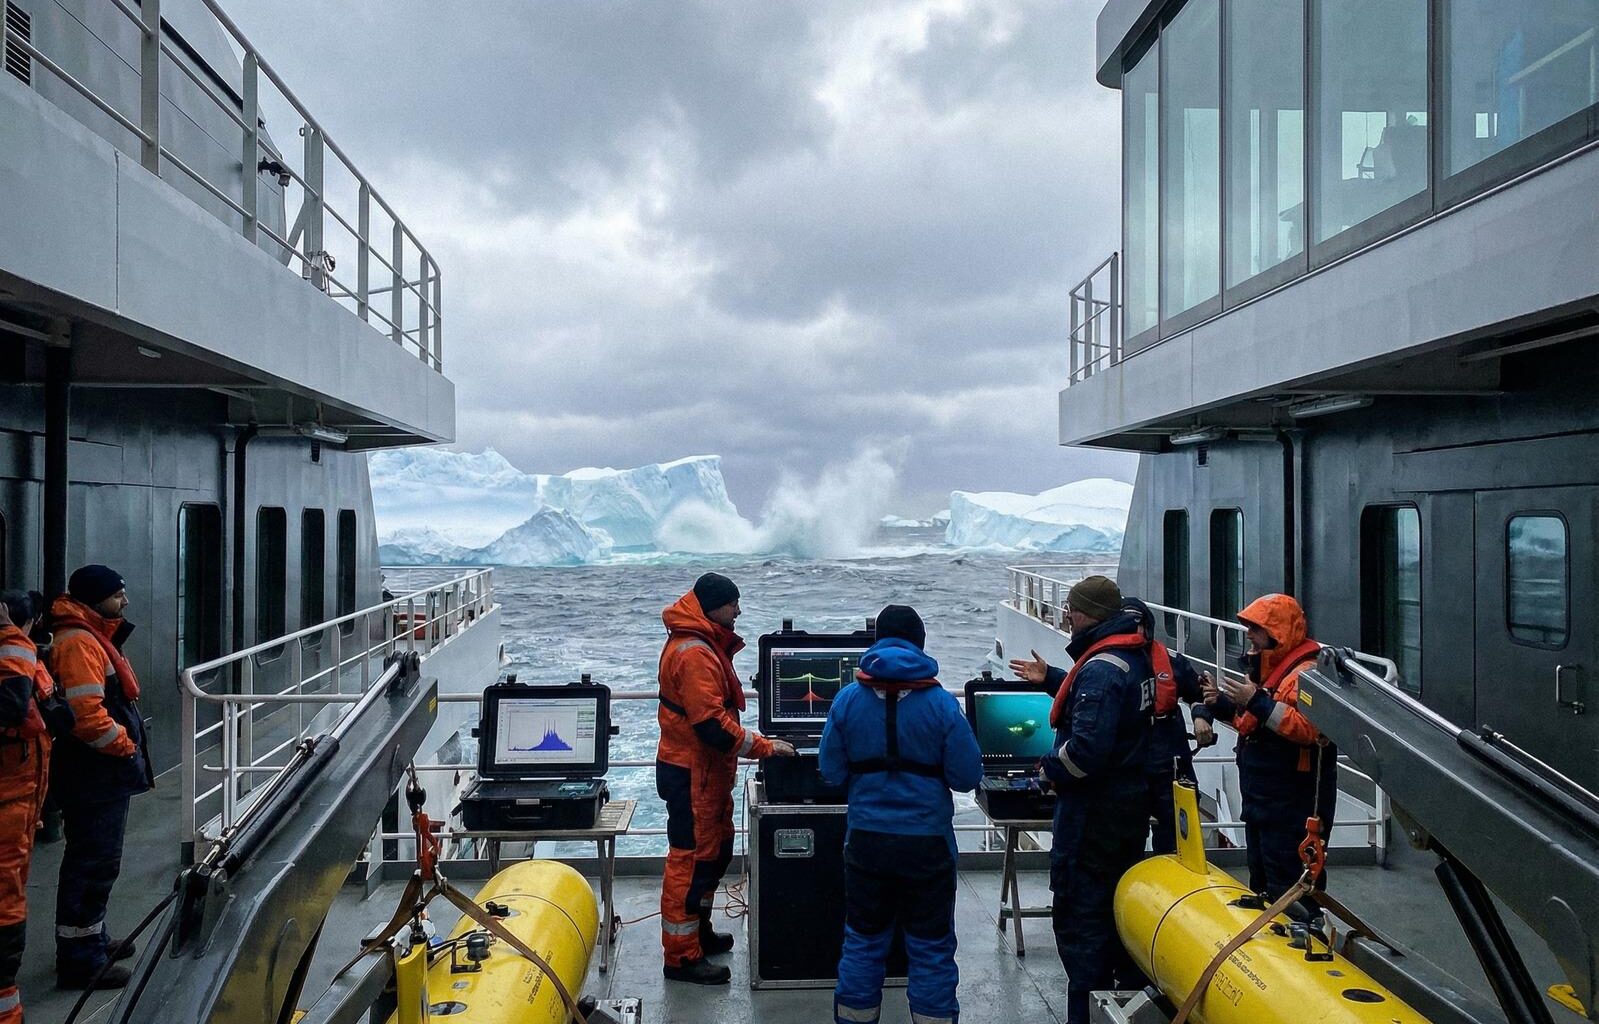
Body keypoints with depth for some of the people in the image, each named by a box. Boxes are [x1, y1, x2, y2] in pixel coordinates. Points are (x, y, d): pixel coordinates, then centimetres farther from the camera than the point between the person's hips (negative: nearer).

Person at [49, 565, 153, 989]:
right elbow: (87, 714, -27)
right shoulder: (79, 643, -19)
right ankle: (79, 960, 6)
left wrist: (127, 746, 16)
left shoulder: (94, 638, 15)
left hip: (103, 771, 11)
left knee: (94, 860, 20)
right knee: (95, 863, -3)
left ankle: (91, 941, 33)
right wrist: (125, 746, -15)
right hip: (94, 776, -11)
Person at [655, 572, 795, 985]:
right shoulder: (693, 654, -23)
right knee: (692, 858, -3)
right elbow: (712, 724, -27)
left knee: (716, 851, 21)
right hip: (691, 773, -11)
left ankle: (698, 930, 36)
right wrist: (764, 747, -22)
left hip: (707, 769, 11)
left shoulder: (705, 644, 11)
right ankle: (681, 956, 7)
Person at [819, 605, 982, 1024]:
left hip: (867, 840, 2)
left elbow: (831, 772, 1)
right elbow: (967, 777, -8)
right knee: (931, 948, 10)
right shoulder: (942, 704, -11)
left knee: (863, 942, 16)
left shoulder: (847, 699, -6)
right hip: (927, 842, -2)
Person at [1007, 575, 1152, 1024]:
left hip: (1094, 806, -10)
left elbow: (1086, 748, -32)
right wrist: (1051, 678, 28)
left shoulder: (1101, 668, -25)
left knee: (1079, 916, -2)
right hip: (1132, 797, 10)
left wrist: (1051, 767, -15)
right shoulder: (1135, 655, 6)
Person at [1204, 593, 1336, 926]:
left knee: (1290, 888, -3)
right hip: (1261, 796, 10)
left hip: (1292, 802, -10)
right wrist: (1222, 704, 4)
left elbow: (1311, 729, -31)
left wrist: (1257, 702, -32)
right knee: (1262, 879, 22)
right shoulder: (1265, 665, 13)